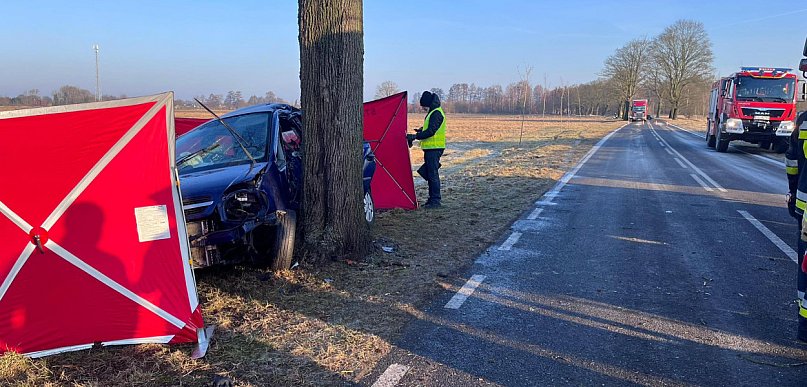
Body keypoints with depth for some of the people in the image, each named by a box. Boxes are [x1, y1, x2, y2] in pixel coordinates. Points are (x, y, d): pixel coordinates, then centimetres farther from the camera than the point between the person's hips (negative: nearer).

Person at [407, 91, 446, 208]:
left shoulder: (436, 113, -14)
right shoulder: (433, 112, 18)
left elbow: (431, 131, -21)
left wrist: (415, 136, -17)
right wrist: (421, 130, 10)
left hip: (434, 148, -10)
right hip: (430, 148, 10)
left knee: (433, 174, -8)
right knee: (428, 173, 12)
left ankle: (435, 201, -4)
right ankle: (432, 199, 18)